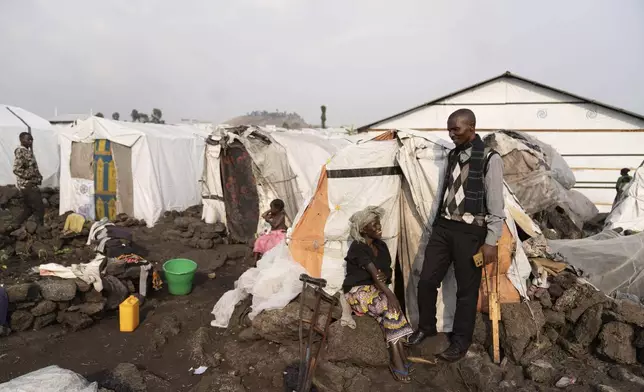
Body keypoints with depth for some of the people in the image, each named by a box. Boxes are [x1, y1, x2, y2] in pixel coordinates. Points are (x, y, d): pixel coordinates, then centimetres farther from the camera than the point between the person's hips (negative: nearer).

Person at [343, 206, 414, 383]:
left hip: (375, 289, 6)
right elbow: (373, 273, -26)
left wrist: (384, 276, -15)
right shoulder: (357, 248, -16)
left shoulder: (381, 246, 7)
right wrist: (389, 294, -35)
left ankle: (397, 359, -23)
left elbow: (388, 271, 10)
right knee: (391, 305, -29)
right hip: (358, 291, -6)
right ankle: (399, 359, -25)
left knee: (390, 309, -26)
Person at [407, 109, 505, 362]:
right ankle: (426, 327, 29)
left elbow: (496, 205, -10)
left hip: (470, 232, -6)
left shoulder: (489, 159, -9)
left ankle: (460, 341, 23)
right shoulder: (453, 156, 10)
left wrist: (491, 241, -12)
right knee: (426, 281, 7)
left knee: (466, 289, 6)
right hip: (443, 227, 6)